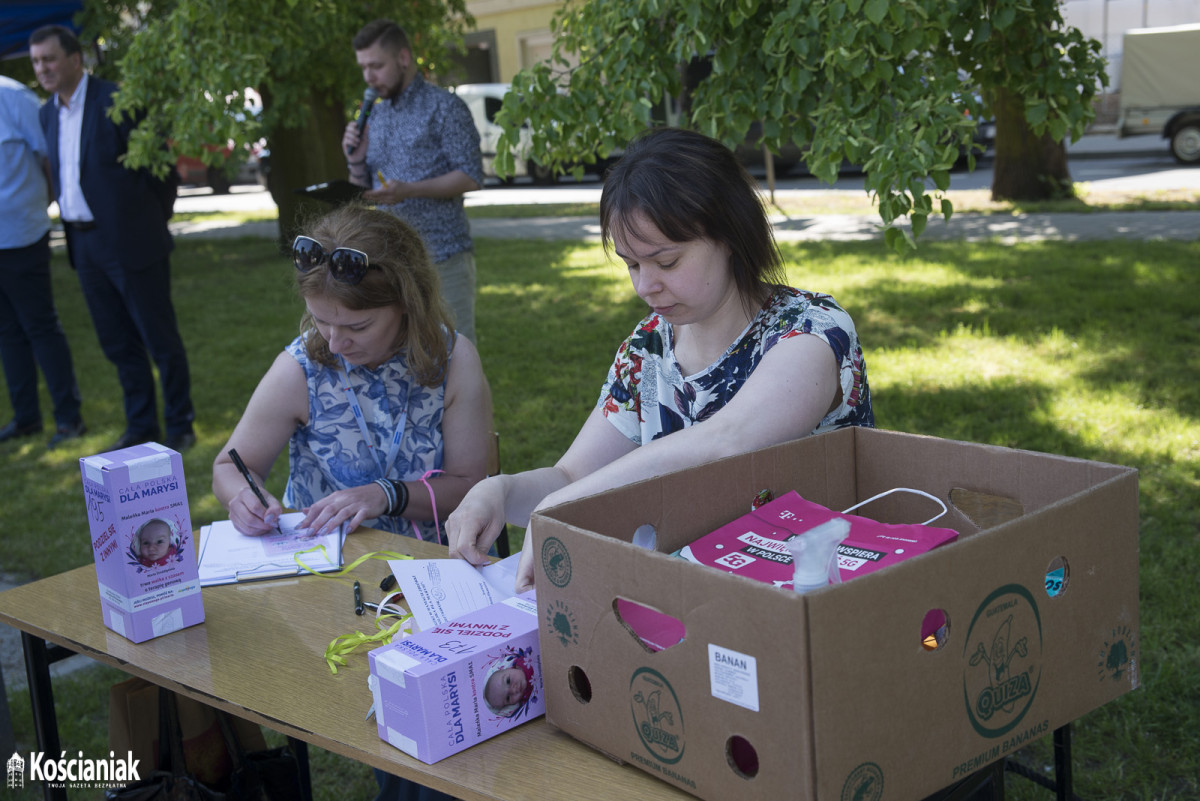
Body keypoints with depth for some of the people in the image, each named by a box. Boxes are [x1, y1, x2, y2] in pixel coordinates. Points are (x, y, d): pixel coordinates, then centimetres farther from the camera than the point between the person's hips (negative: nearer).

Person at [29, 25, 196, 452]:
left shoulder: (116, 100, -12)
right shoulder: (48, 113, 10)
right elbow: (61, 174, 17)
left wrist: (149, 223, -4)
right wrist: (73, 228, 10)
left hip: (130, 241, -7)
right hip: (84, 245, 7)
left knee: (160, 339, 3)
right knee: (119, 344, 14)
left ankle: (180, 426, 15)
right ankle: (140, 426, 25)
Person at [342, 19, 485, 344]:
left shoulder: (444, 107, -4)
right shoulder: (373, 116, 14)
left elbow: (471, 177, -10)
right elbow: (364, 192, 17)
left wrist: (408, 190, -21)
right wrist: (356, 159, -4)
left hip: (443, 256, -6)